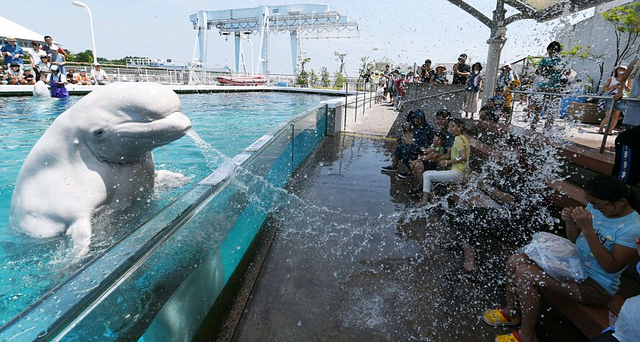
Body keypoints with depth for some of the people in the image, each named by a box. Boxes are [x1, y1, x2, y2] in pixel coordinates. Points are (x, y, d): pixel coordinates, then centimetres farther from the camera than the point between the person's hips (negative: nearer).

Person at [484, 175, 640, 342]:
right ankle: (511, 312, 17)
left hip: (596, 286, -8)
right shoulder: (596, 207, -2)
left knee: (525, 274, -25)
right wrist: (570, 221, -14)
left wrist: (588, 229, -32)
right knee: (515, 261, -6)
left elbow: (611, 267, -26)